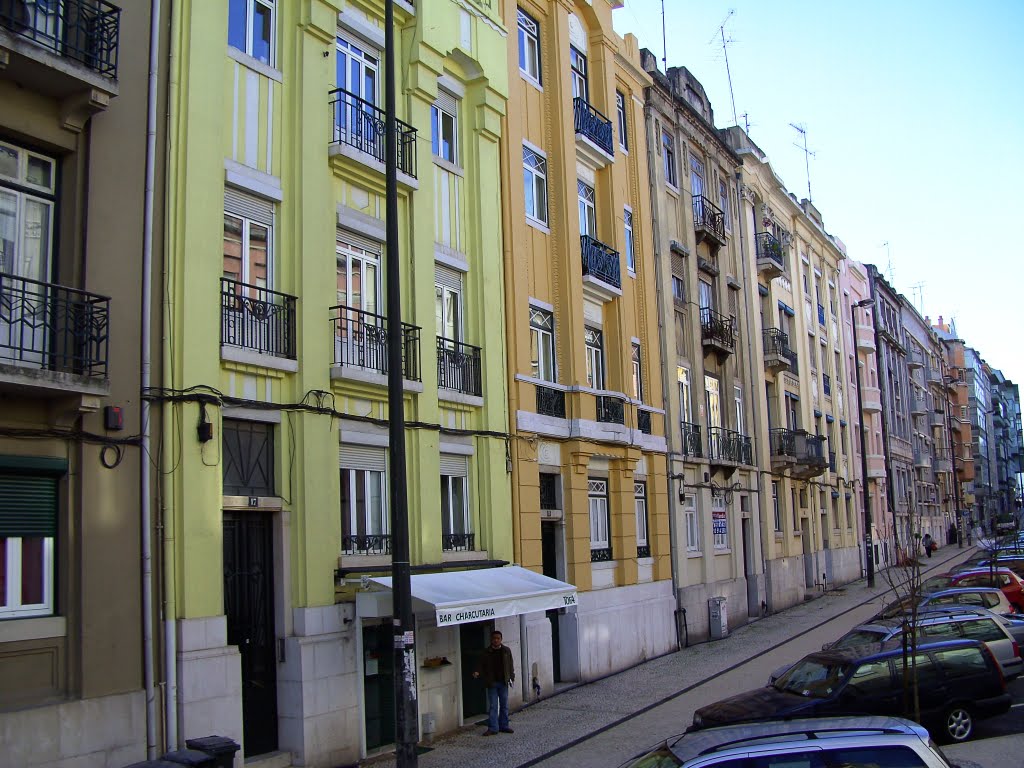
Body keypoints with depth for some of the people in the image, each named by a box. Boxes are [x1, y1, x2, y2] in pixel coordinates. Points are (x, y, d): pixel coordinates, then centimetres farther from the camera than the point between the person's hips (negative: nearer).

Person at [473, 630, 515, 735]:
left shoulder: (506, 650, 2)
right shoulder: (486, 652, -2)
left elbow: (510, 665, 8)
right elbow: (481, 665, 1)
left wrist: (512, 677, 3)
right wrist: (478, 673, -18)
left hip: (503, 682, 2)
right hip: (492, 683, -2)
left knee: (504, 705, 8)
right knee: (492, 706, -1)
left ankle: (504, 726, 17)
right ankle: (493, 728, 2)